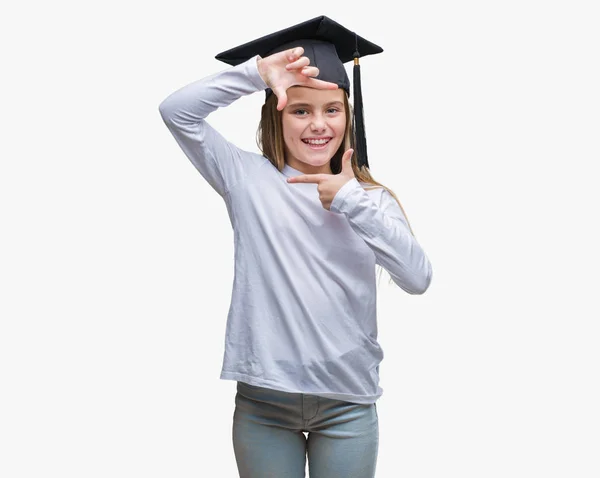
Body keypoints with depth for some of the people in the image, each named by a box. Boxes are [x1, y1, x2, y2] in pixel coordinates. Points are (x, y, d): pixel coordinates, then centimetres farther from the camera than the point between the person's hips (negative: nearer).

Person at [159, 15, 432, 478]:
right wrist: (258, 73, -16)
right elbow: (177, 110, -9)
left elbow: (418, 277, -10)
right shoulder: (248, 178, 1)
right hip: (264, 399, -1)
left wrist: (352, 200, -15)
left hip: (347, 401, 1)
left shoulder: (369, 195, 4)